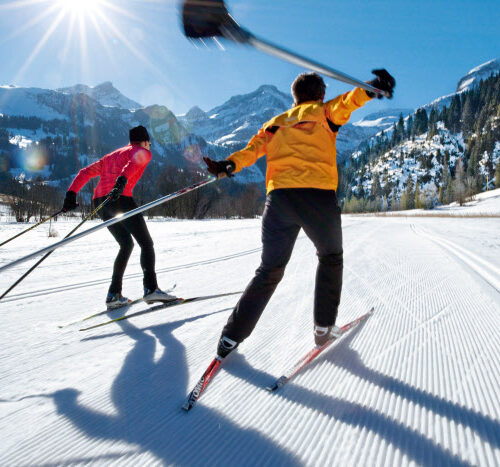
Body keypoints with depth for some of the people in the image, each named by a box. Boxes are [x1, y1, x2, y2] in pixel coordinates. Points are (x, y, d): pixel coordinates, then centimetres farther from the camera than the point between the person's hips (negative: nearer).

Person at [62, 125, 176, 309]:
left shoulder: (111, 156, 33)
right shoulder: (143, 152, 12)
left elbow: (85, 172, 25)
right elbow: (134, 162, -14)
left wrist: (71, 194, 18)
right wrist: (122, 181, -30)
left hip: (101, 202, 7)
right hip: (121, 199, -7)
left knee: (126, 245, 19)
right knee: (146, 243, -1)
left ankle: (114, 294, 13)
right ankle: (150, 288, -16)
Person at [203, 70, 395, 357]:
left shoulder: (277, 122, 24)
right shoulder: (324, 113, 15)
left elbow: (255, 146, 7)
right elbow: (346, 103, -5)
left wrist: (229, 166, -3)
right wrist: (369, 90, -23)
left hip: (279, 196, 3)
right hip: (318, 195, -3)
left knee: (269, 272, 14)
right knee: (331, 259, 23)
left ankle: (231, 338, 11)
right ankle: (324, 328, 22)